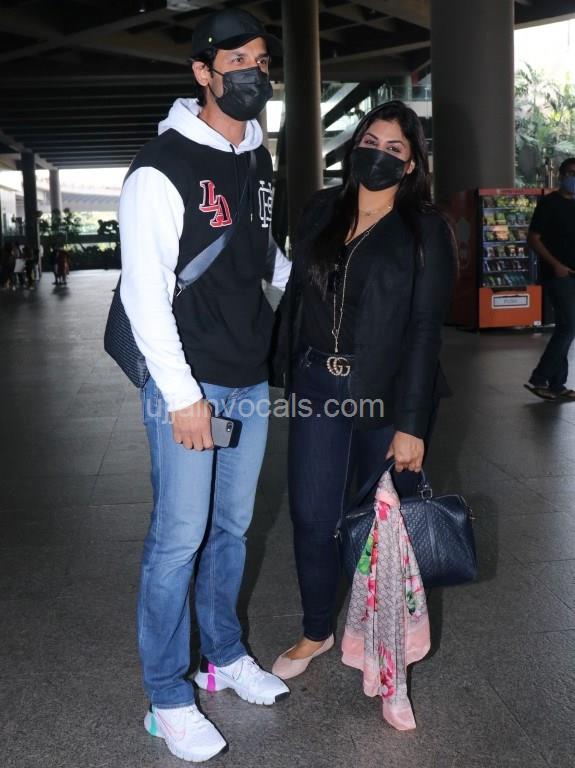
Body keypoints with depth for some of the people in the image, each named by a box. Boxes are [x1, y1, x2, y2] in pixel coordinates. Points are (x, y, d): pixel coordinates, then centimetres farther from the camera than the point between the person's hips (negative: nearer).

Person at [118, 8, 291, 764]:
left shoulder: (258, 161, 11)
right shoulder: (162, 168, -13)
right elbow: (144, 292, -16)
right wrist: (181, 395, -18)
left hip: (252, 384, 7)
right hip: (190, 388, -7)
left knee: (232, 528, 17)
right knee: (179, 539, 1)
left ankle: (224, 654, 36)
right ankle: (168, 698, 18)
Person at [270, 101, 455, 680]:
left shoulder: (425, 230, -4)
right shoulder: (321, 210, 8)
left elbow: (425, 328, -9)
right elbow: (296, 295, 12)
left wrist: (412, 423, -14)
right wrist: (287, 371, 8)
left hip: (387, 393, -3)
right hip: (318, 386, 3)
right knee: (312, 515, 6)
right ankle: (316, 631, 28)